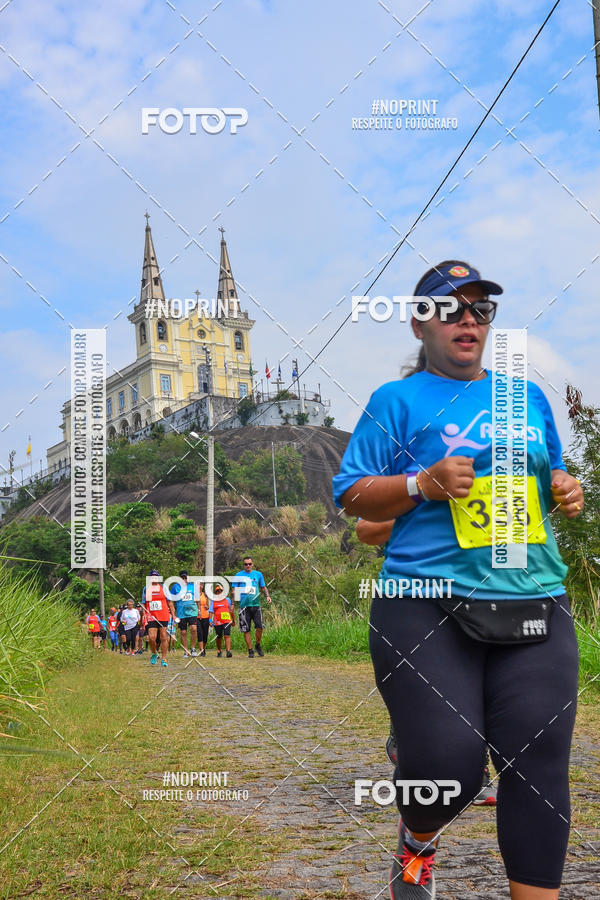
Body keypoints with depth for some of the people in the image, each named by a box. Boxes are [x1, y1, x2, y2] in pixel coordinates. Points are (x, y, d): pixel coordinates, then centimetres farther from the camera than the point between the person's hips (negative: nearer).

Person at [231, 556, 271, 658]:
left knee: (259, 627, -9)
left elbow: (263, 587, 17)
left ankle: (257, 645, 15)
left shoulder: (258, 574, 11)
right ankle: (250, 650, 10)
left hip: (256, 604, 1)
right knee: (246, 630, 0)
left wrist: (267, 596, -1)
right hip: (244, 606, -1)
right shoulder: (238, 575, 6)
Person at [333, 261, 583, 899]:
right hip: (426, 610, -4)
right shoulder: (398, 402, 6)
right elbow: (351, 497, 3)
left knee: (538, 765, -2)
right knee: (446, 763, -9)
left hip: (534, 607, 4)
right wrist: (423, 483, -14)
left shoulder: (529, 397, 19)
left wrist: (565, 489, 7)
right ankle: (417, 844, 26)